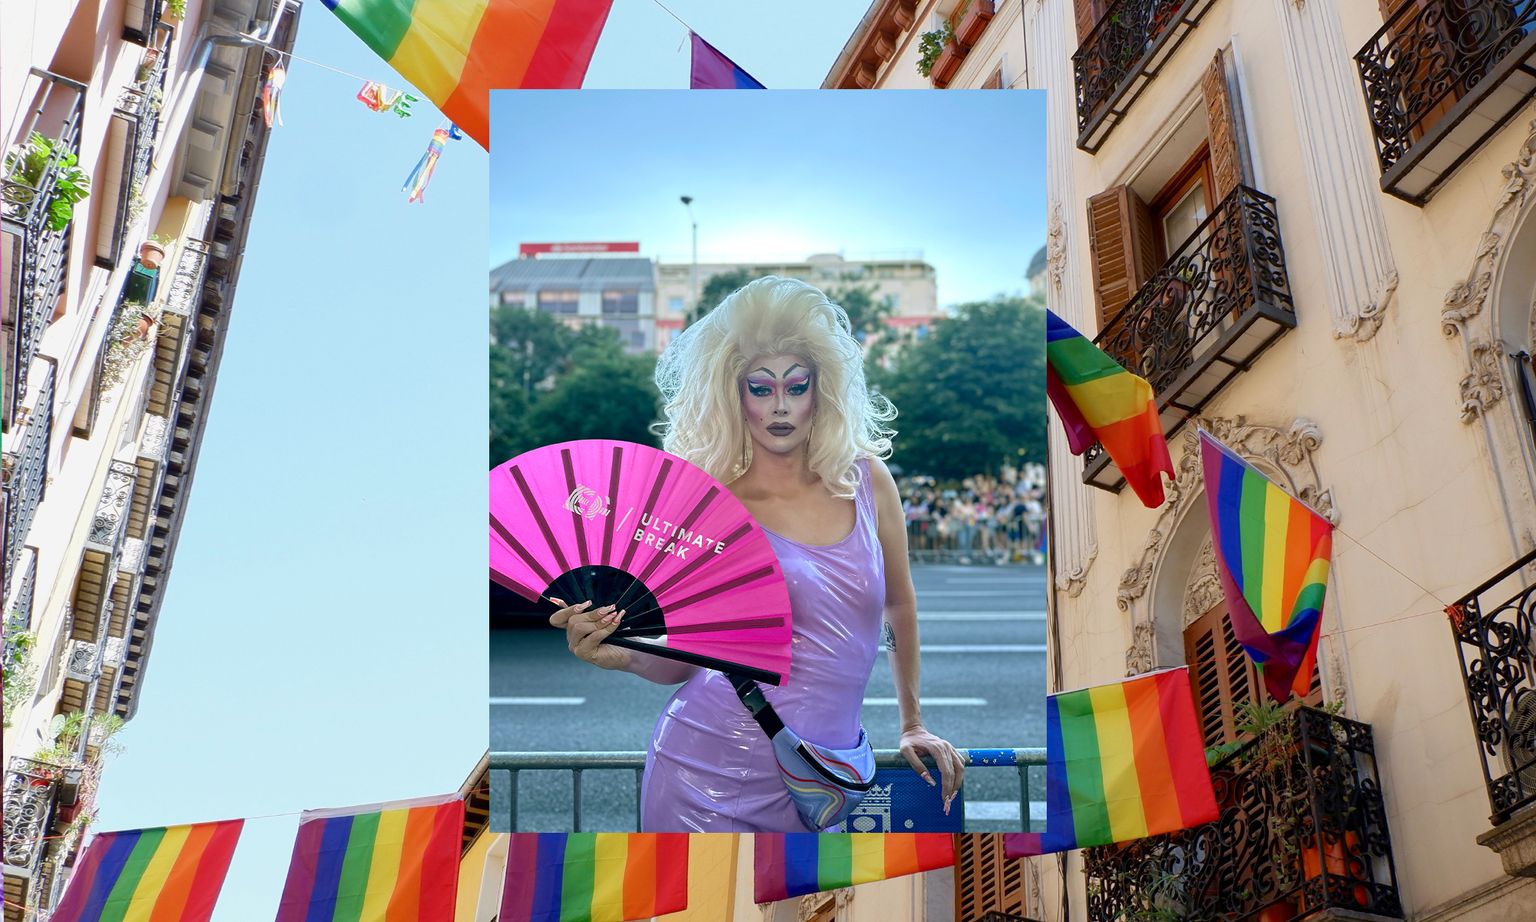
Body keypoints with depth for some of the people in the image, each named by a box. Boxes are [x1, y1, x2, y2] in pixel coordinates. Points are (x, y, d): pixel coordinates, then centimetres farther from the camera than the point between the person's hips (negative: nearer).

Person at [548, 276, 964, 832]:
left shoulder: (865, 479, 2)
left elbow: (900, 606, 16)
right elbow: (683, 657, -2)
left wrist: (912, 724, 23)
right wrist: (624, 654, -22)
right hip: (713, 784, -3)